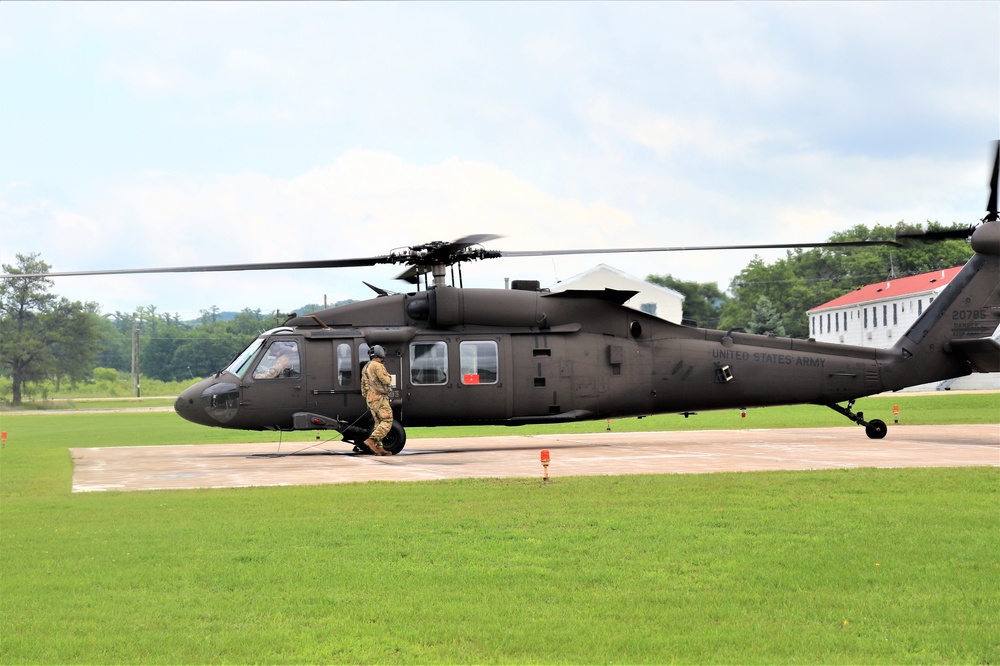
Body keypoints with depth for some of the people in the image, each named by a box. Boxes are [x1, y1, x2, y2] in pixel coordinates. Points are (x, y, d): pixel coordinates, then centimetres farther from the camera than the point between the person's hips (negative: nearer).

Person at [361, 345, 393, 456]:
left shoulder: (366, 368, 18)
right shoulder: (377, 366, -11)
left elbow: (363, 386, 23)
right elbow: (386, 381, -16)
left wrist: (366, 398, 30)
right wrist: (388, 375, 4)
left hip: (371, 399, 9)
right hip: (379, 398, -9)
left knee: (379, 423, 10)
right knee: (387, 421, -12)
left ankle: (378, 447, 5)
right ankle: (371, 440, -25)